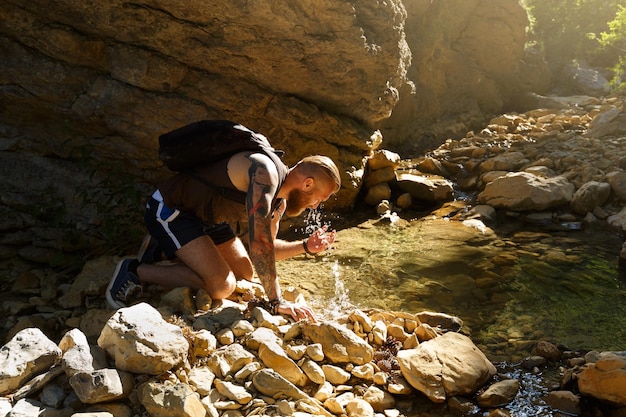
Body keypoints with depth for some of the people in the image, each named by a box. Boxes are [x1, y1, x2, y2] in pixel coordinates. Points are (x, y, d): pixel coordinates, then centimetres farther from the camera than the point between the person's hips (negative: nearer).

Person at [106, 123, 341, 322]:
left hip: (205, 218, 10)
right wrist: (277, 301, -28)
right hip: (168, 209, -10)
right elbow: (259, 243, -34)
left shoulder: (279, 201, 1)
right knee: (221, 286, -19)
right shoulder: (265, 172, -28)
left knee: (245, 273, 14)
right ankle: (136, 271, -6)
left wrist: (306, 247, -7)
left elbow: (267, 249, 8)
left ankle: (164, 248, 22)